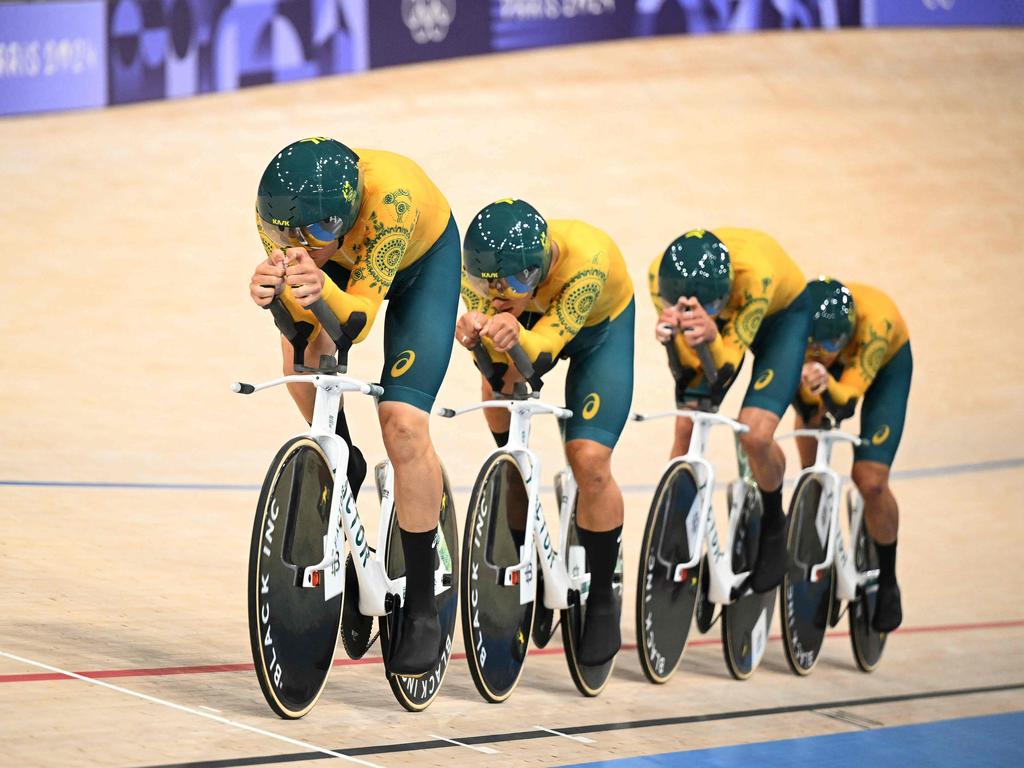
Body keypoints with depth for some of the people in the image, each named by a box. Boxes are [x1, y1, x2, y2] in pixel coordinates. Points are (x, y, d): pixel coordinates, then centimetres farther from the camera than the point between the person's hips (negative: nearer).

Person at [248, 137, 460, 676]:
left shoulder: (389, 195, -42)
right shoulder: (275, 206, -32)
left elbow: (360, 318, -39)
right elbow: (297, 312, -28)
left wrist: (324, 291, -61)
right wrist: (272, 291, -51)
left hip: (424, 260, -4)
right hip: (348, 259, 4)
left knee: (403, 423, -16)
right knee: (303, 352, -25)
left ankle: (422, 608, -7)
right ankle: (342, 466, 7)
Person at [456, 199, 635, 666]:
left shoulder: (585, 258, -43)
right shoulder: (481, 264, -32)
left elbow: (544, 351, -42)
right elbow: (494, 358, -32)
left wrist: (517, 339, -64)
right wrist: (477, 333, -54)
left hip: (601, 325, -5)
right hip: (533, 315, 5)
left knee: (589, 461, -14)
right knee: (498, 384, -19)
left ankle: (602, 600, 1)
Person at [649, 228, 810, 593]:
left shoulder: (755, 274, -43)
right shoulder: (660, 274, -34)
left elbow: (724, 371, -40)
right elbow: (688, 371, -31)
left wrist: (711, 339, -63)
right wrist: (671, 337, -53)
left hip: (780, 312, -3)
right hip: (723, 315, 3)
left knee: (755, 435, -20)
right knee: (686, 429, -11)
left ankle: (773, 526, 10)